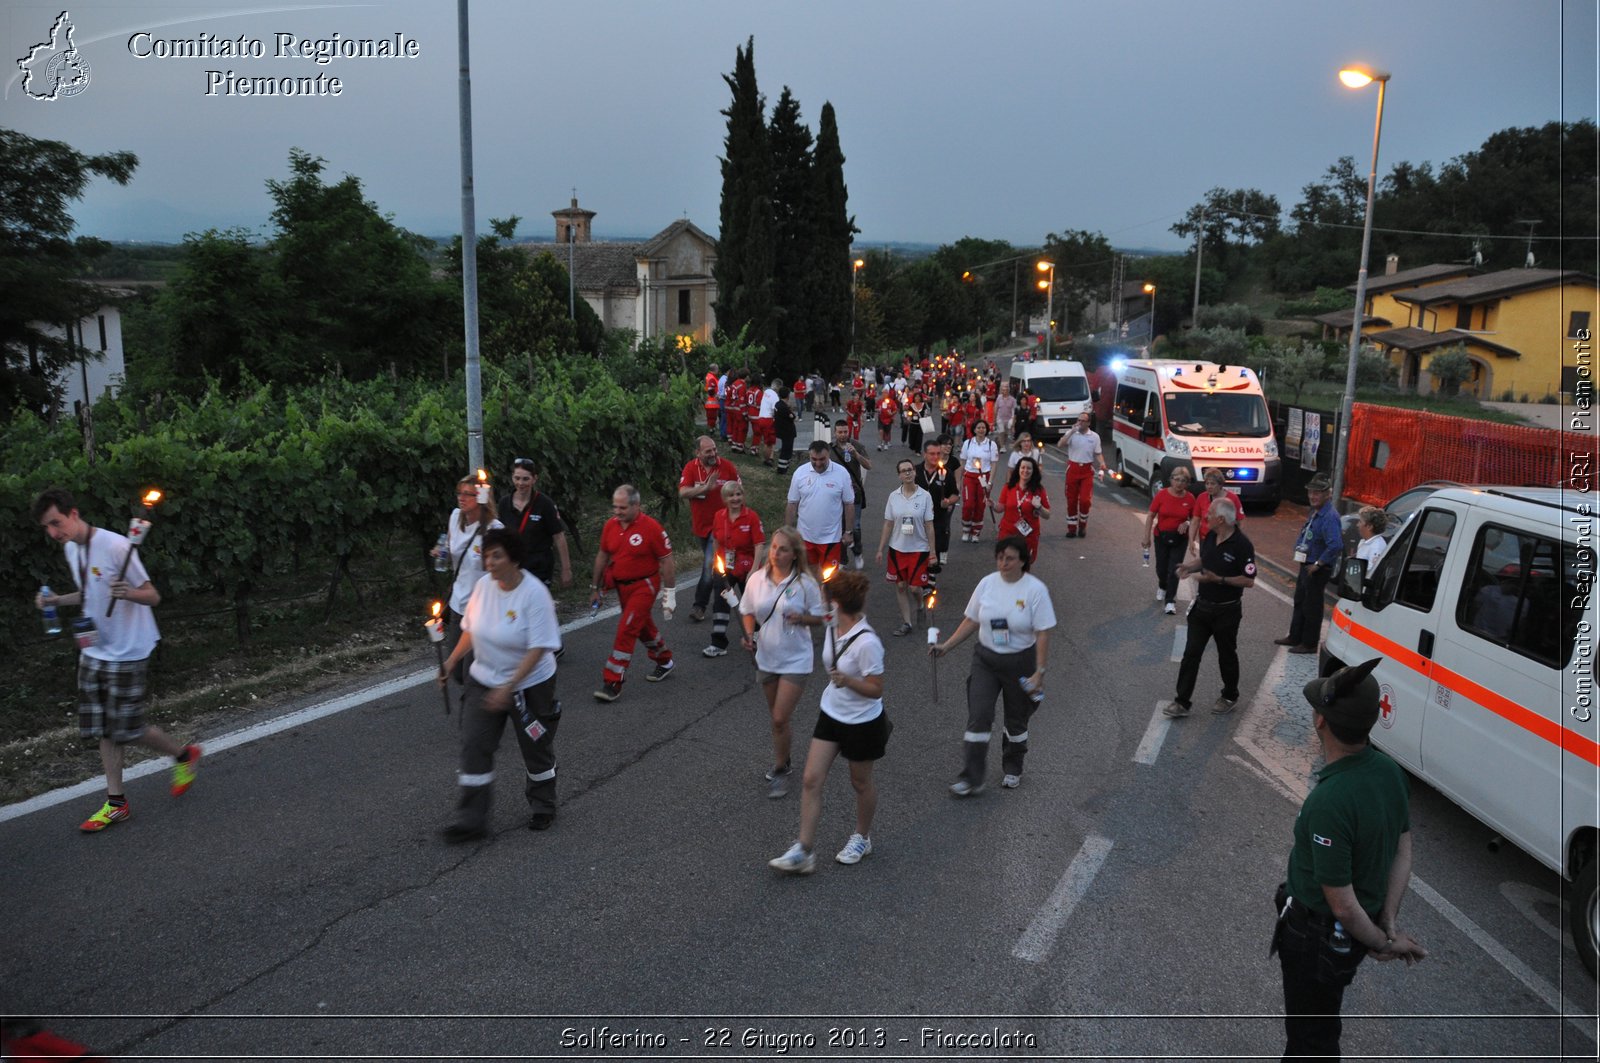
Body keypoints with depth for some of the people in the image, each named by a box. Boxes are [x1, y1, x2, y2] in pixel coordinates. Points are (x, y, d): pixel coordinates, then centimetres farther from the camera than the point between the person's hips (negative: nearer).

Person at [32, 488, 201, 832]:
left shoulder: (115, 546, -21)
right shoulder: (71, 549, 6)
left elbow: (153, 596, -18)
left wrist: (128, 593, -39)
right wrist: (58, 600, 7)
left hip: (127, 653, -8)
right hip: (94, 651, 8)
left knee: (127, 730, -2)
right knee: (104, 729, 9)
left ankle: (185, 755, 23)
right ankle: (116, 802, 18)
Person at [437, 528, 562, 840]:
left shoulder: (535, 594, -23)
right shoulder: (483, 584, -5)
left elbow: (537, 649, -25)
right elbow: (470, 630, 9)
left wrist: (508, 687, -29)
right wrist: (451, 662, 1)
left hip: (529, 684, -5)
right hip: (484, 680, 5)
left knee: (536, 748, 12)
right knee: (474, 746, -1)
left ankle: (543, 807, 34)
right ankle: (471, 819, 7)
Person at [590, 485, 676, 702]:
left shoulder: (651, 527, -17)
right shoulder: (610, 525, 0)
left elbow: (666, 561, -11)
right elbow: (602, 556, 12)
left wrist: (669, 594, -10)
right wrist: (595, 588, 16)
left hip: (644, 586, -7)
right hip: (621, 586, 7)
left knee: (626, 631, -13)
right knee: (642, 626, 21)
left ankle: (613, 683, -8)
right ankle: (664, 661, 44)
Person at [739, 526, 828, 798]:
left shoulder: (805, 583, -13)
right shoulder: (756, 579, -5)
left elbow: (819, 618, -4)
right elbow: (747, 612, 8)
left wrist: (801, 618, -24)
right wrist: (749, 635, -10)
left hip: (795, 660, -4)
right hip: (766, 657, 4)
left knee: (781, 719, -7)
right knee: (778, 717, 18)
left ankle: (779, 771, 11)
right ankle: (783, 761, 38)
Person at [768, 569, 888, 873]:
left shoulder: (867, 642, -28)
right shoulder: (833, 626, -5)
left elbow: (876, 690, -23)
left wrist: (847, 680, -38)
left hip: (862, 722, -7)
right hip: (831, 714, 7)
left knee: (861, 783, 15)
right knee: (811, 780, 0)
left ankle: (862, 837, 40)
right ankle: (804, 851, 4)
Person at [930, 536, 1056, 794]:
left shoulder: (1035, 589, -13)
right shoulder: (987, 583, -2)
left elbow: (1043, 634, -12)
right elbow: (971, 620, 6)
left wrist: (1039, 672, -15)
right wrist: (946, 646, -1)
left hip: (1020, 662, -2)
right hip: (986, 659, 2)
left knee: (1016, 720, 14)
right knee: (978, 716, -6)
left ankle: (1013, 770, 37)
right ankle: (971, 778, -1)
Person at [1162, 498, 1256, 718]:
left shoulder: (1241, 545, -21)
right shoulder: (1210, 536, 0)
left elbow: (1249, 581, -19)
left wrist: (1218, 579, -26)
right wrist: (1189, 566, -3)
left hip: (1226, 611, -6)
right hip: (1202, 606, 6)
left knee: (1226, 655, 13)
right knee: (1191, 653, 3)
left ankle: (1230, 697, 34)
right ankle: (1182, 701, 7)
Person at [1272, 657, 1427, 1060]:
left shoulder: (1328, 803, -36)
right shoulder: (1389, 771, -10)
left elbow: (1343, 905, -27)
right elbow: (1403, 853, 1)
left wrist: (1383, 943, -9)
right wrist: (1389, 924, 2)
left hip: (1318, 936, -8)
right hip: (1349, 934, 8)